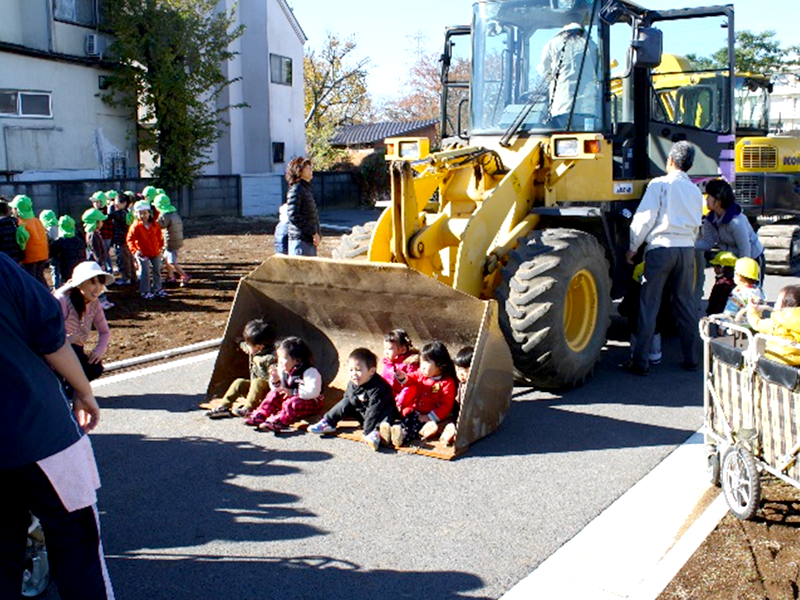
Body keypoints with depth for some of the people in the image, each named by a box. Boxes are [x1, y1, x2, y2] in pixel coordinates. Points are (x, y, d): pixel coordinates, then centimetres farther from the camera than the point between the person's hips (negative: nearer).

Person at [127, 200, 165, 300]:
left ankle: (157, 289, 27)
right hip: (143, 253, -5)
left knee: (157, 271, 13)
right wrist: (134, 250, -20)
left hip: (155, 252, 5)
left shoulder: (154, 224, 0)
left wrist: (161, 246, 13)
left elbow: (159, 236, 16)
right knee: (145, 273, -4)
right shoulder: (136, 226, -13)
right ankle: (145, 291, 8)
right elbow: (129, 239, -11)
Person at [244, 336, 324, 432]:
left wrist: (293, 392, -28)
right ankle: (260, 415, -11)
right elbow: (279, 389, 16)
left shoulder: (309, 371, -19)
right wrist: (275, 381, -7)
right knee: (274, 394, -4)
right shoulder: (283, 371, 6)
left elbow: (313, 392, -32)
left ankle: (278, 422, -51)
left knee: (291, 403, -34)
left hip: (311, 402, -8)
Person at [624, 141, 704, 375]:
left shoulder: (659, 184, -3)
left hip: (660, 248, -5)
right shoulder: (695, 191, 15)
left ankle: (640, 362, 0)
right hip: (687, 249, 5)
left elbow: (644, 219, -8)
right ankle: (691, 359, 18)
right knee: (686, 305, 12)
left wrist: (633, 248, 0)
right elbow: (696, 227, 20)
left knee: (649, 305, -2)